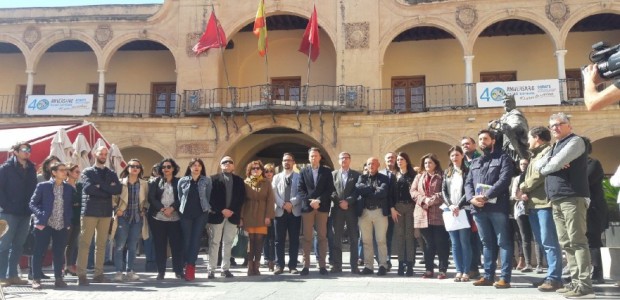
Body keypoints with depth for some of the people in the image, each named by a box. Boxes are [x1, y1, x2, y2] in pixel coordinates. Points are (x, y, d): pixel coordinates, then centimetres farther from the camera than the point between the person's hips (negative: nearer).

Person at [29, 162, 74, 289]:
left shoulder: (69, 188, 10)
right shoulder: (42, 186, -1)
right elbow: (33, 203, 0)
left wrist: (68, 221, 1)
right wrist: (40, 215, -14)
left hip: (62, 225, 3)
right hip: (45, 224, -3)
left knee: (59, 252, 7)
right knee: (39, 251, 0)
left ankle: (58, 278, 15)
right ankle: (36, 279, 8)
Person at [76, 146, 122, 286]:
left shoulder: (111, 173, 15)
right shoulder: (87, 172, 5)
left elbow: (118, 189, -1)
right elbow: (88, 188, -14)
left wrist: (100, 186, -11)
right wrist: (108, 189, -10)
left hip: (106, 212, 4)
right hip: (89, 211, -4)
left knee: (101, 244, 7)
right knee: (85, 243, -5)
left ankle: (98, 274, 13)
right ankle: (81, 275, -3)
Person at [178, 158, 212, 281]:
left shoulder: (207, 181, 4)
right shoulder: (182, 181, 7)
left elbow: (209, 197, 7)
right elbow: (179, 197, 12)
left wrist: (208, 209, 2)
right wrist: (181, 209, 9)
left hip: (201, 214, -1)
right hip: (186, 214, 1)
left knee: (196, 240, -5)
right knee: (187, 240, 0)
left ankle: (190, 266, -5)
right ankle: (189, 266, 11)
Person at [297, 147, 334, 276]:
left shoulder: (326, 172, 9)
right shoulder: (303, 171, 11)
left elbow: (330, 190, 2)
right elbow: (300, 190, 4)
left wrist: (319, 201, -11)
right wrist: (309, 201, -10)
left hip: (322, 207, 0)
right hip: (307, 207, 0)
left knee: (322, 237, 1)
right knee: (307, 237, -1)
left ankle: (322, 265, 5)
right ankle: (306, 265, 2)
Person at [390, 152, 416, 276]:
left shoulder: (413, 175, 5)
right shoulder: (395, 176, 12)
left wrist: (416, 208, -10)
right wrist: (392, 208, -3)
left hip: (410, 206, -2)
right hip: (397, 207, 2)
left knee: (409, 235, -3)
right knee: (399, 235, 1)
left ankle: (410, 264, -1)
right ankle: (401, 263, 5)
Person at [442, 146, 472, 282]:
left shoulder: (467, 171, 3)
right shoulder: (447, 172, 15)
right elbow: (443, 191, 9)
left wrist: (458, 206, -13)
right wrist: (450, 205, -6)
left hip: (464, 210, -4)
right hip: (450, 210, 4)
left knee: (465, 242, -4)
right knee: (455, 243, 4)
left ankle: (466, 272, 1)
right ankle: (459, 271, 9)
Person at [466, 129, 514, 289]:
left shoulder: (503, 158, 3)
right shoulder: (474, 163, 22)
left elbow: (504, 180, -11)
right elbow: (468, 183, 14)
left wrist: (485, 196, -18)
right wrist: (471, 198, -7)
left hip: (497, 207, -6)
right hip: (478, 209, 6)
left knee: (503, 242, -2)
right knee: (487, 243, 12)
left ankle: (505, 278, 0)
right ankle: (488, 276, 17)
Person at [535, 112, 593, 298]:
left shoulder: (575, 141, -2)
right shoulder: (555, 147, 25)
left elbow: (555, 163, -15)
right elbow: (538, 165, 13)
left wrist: (546, 167, 6)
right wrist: (554, 165, -6)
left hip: (572, 198, -9)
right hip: (556, 201, 9)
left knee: (577, 241, -11)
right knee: (566, 243, 8)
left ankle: (585, 284, -10)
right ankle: (576, 281, 12)